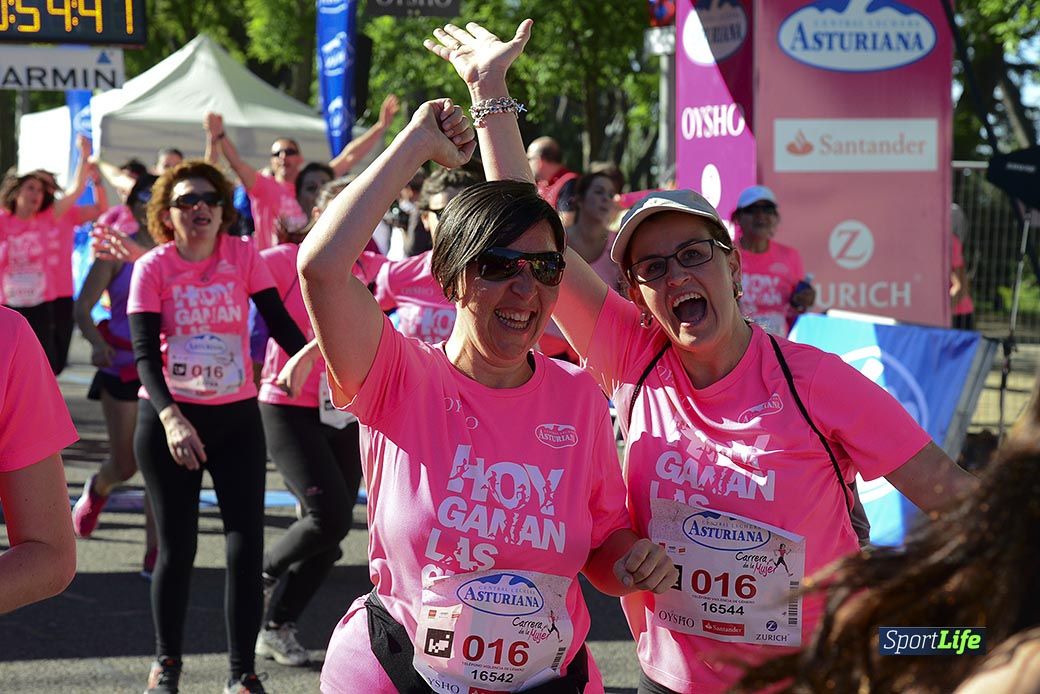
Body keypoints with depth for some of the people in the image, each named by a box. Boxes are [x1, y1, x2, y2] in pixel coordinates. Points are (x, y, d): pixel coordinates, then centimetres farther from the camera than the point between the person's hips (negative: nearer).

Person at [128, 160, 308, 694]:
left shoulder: (244, 255, -1)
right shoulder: (152, 268, -7)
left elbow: (278, 321, -4)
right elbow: (145, 352, -13)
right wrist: (170, 416, -28)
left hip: (237, 416, 1)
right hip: (169, 420, -1)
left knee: (246, 544, -5)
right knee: (177, 548, 4)